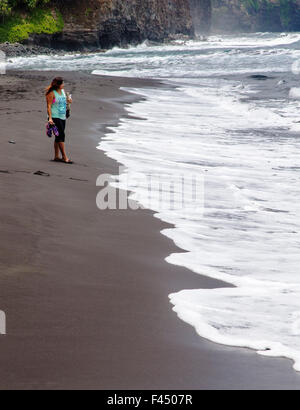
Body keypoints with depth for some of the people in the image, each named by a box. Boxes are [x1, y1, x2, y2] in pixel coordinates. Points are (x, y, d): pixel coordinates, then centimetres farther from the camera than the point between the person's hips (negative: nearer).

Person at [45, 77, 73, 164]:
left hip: (62, 117, 8)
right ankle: (64, 157, -11)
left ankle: (56, 156, 16)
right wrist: (50, 118, -21)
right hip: (55, 117, -8)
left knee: (59, 137, 10)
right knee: (61, 135, -12)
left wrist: (68, 101, 4)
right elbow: (49, 106, -13)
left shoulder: (62, 91, 12)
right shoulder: (51, 93, -11)